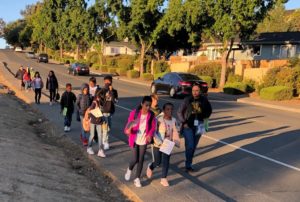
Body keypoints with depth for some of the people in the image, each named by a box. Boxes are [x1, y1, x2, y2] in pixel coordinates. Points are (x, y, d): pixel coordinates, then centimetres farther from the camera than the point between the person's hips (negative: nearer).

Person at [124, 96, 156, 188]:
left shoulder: (151, 115, -10)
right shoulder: (134, 113, -16)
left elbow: (153, 127, -2)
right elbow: (128, 125, -12)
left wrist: (150, 135, -22)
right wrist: (128, 130, -35)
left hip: (144, 140, 2)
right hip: (134, 140, -2)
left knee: (141, 160, 8)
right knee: (135, 159, -2)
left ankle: (137, 178, 26)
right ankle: (129, 169, 33)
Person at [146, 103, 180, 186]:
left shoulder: (173, 120, -3)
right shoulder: (159, 120, -20)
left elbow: (175, 132, 9)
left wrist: (177, 142, -1)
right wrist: (159, 142, -24)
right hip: (157, 145, -4)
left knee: (166, 162, 3)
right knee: (157, 162, 7)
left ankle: (163, 179, 18)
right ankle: (150, 167, 41)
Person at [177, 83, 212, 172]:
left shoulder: (204, 100, -2)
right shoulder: (187, 100, -8)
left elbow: (209, 110, 15)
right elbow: (179, 112, -1)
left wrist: (204, 117, 2)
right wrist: (183, 122, -8)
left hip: (198, 126, 3)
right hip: (188, 126, -3)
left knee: (194, 147, 10)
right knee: (190, 146, -9)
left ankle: (188, 164, 24)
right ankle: (188, 165, 6)